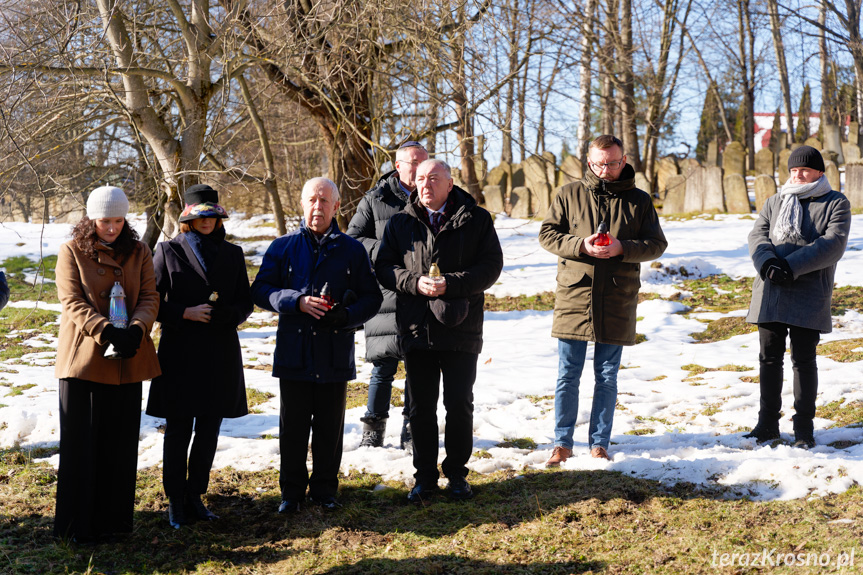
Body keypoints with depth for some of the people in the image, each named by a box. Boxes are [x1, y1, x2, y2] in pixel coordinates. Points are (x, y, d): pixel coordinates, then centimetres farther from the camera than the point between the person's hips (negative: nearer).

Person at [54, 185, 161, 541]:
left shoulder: (138, 252, 10)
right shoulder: (72, 252, 1)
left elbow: (150, 297, 2)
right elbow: (72, 302, -8)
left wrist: (136, 329, -18)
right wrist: (106, 331, -22)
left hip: (127, 360, 3)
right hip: (83, 358, -3)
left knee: (121, 442, 7)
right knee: (81, 442, 0)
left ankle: (114, 518, 19)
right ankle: (78, 524, 9)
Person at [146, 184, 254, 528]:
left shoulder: (232, 254, 10)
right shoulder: (168, 251, 2)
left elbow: (246, 303, 10)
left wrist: (226, 314, -11)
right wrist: (185, 313, -14)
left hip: (220, 355, 3)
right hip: (180, 354, -3)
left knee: (209, 431, 8)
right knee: (178, 432, 3)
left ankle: (195, 496, 22)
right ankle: (176, 502, 14)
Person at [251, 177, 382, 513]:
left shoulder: (352, 250, 6)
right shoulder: (283, 247, 5)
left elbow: (372, 297, 7)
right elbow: (260, 290, 1)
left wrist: (346, 316, -13)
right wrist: (297, 302, -16)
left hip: (336, 355, 0)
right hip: (294, 353, 0)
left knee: (330, 428, 8)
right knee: (293, 427, 7)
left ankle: (325, 489, 22)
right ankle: (291, 491, 21)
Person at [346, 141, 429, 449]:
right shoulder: (375, 199, 4)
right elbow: (352, 240, 2)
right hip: (387, 293, -2)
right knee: (384, 365, 1)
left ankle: (412, 430, 19)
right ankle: (373, 429, 15)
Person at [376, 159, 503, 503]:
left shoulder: (477, 220, 1)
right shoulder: (400, 223, 7)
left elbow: (491, 265, -5)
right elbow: (384, 267, 3)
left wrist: (451, 283, -18)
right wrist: (415, 282, -16)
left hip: (461, 330, -1)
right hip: (416, 329, 2)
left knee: (460, 406, 8)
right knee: (421, 408, 9)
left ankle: (456, 473, 24)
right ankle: (425, 476, 21)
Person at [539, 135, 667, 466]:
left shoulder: (639, 200, 6)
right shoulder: (569, 194, 5)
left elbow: (657, 244, 5)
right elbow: (547, 234, 3)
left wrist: (623, 248, -14)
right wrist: (580, 245, -15)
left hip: (617, 303, 1)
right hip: (574, 298, 0)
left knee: (607, 379, 8)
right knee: (567, 376, 5)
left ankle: (599, 445, 19)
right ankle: (562, 444, 16)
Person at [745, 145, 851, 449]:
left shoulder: (836, 204, 4)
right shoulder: (774, 203, 18)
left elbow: (833, 244, -10)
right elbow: (757, 235, 5)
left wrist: (791, 267, -18)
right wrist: (768, 263, -17)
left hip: (808, 295, -4)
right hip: (770, 292, 4)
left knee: (803, 360, 0)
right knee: (769, 357, 8)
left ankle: (803, 428, 11)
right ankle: (768, 424, 18)